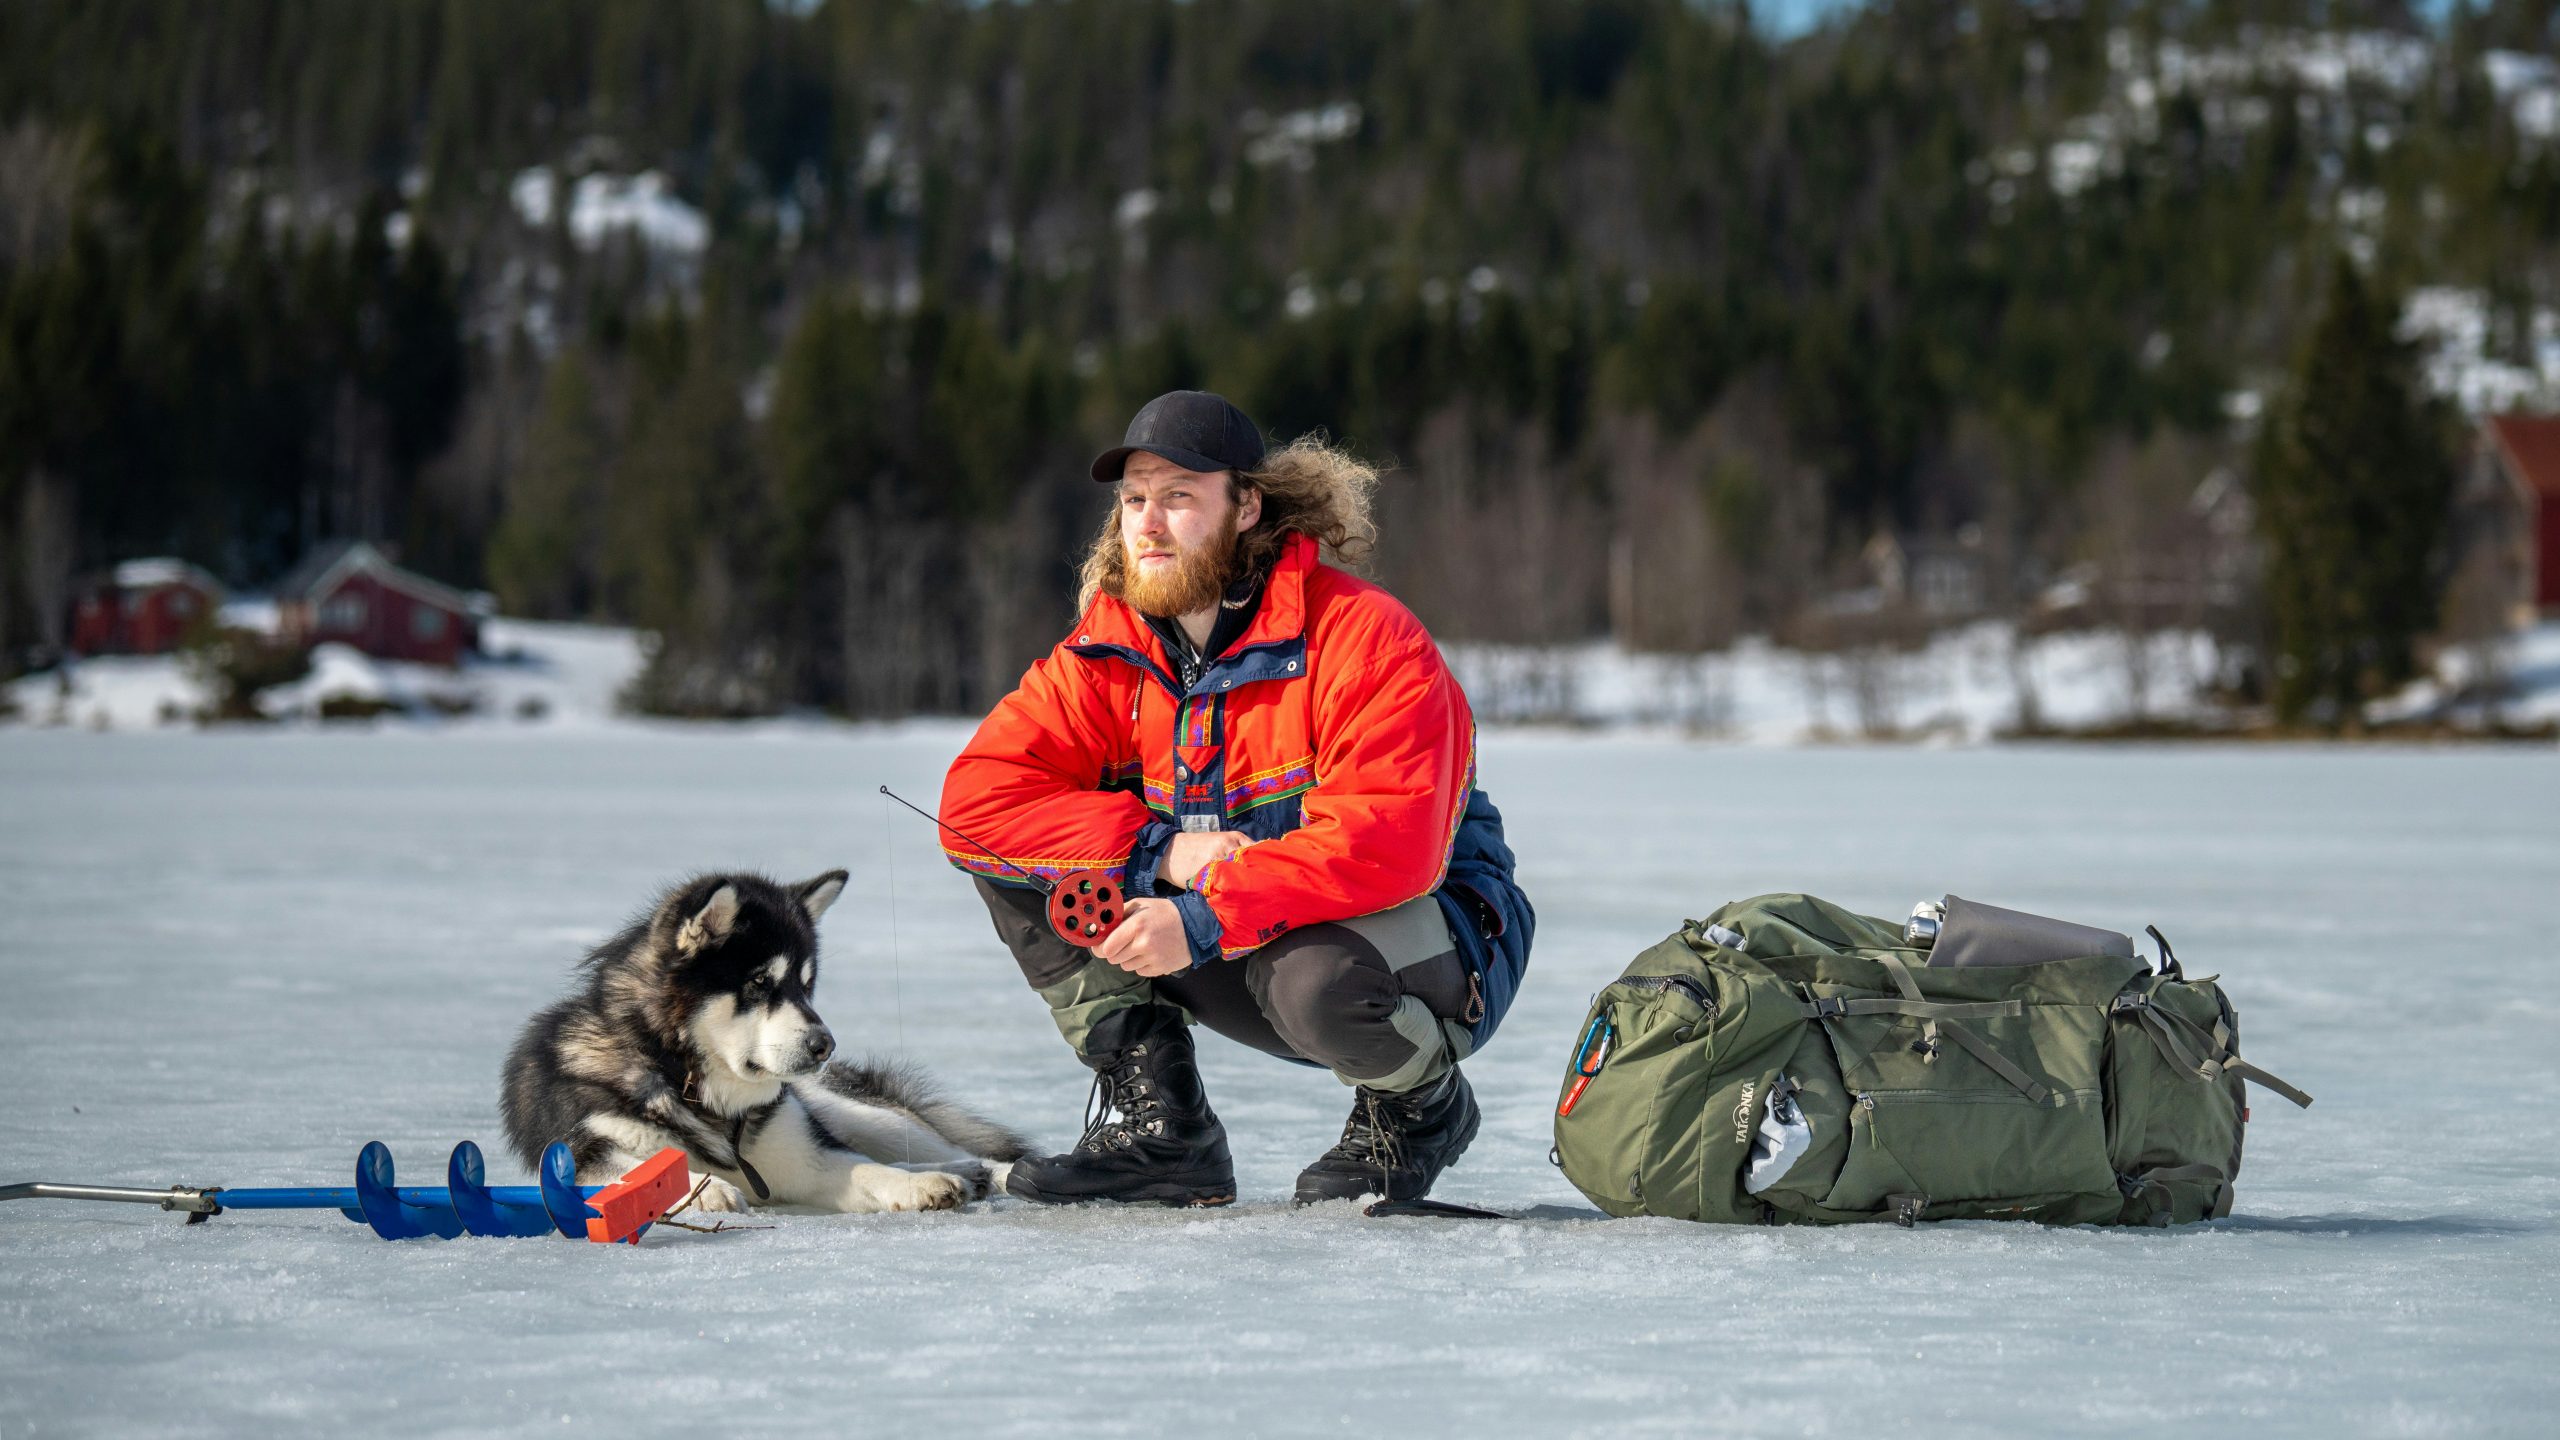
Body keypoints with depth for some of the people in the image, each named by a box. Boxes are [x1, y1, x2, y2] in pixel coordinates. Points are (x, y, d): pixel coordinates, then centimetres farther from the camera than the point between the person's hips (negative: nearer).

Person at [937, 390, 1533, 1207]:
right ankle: (1158, 1133, -6)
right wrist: (1162, 851, -25)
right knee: (1012, 853, -9)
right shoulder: (1109, 653, -3)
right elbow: (977, 797, -13)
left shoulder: (1365, 637, -20)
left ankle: (1422, 1105, -5)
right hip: (1243, 955, 6)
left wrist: (1203, 919, -39)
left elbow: (1385, 846, -33)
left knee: (1316, 976, -42)